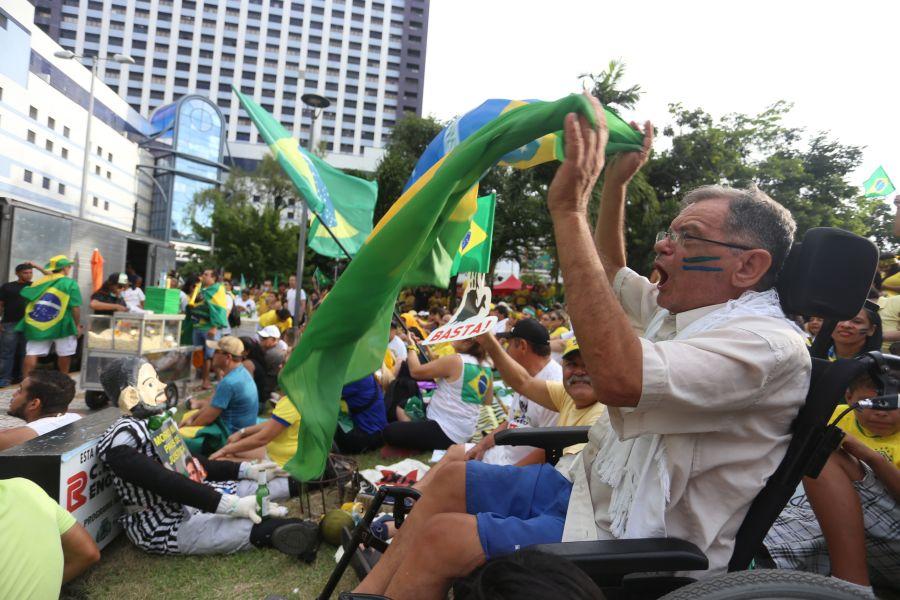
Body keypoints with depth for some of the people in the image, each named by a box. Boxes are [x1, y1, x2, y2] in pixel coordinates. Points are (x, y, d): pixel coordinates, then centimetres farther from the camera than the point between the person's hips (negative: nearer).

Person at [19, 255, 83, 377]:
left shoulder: (40, 281, 11)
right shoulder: (70, 283, -5)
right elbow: (75, 307, -10)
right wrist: (77, 325, -2)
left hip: (36, 324, 4)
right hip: (61, 325, -4)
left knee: (32, 353, 3)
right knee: (64, 354, 11)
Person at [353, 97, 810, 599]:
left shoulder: (770, 345, -22)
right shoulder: (685, 312, 7)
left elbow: (618, 377, -38)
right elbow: (611, 274, 25)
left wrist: (570, 209, -35)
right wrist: (617, 180, 10)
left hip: (635, 540, -9)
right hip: (592, 491, 9)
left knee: (439, 539, -21)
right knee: (452, 479, 8)